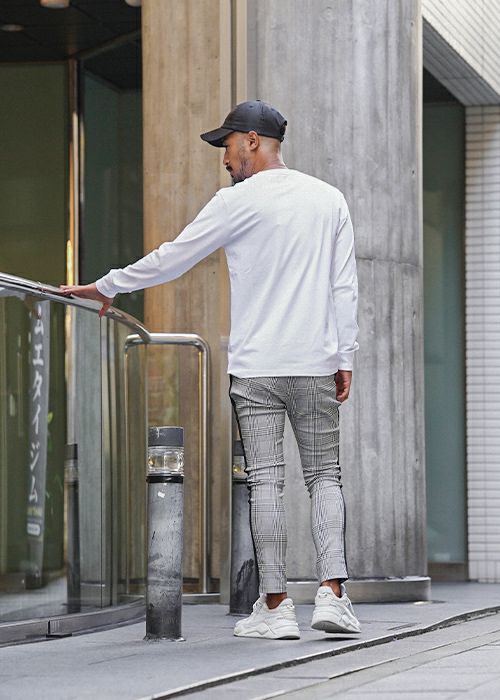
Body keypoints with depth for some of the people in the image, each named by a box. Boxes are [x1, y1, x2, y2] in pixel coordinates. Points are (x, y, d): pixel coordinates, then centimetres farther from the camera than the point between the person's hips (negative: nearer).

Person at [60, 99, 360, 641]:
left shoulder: (240, 200, -4)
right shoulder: (329, 199, 10)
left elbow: (172, 257, 0)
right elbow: (344, 287, 9)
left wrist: (106, 287, 12)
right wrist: (344, 358, 13)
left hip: (255, 367, -4)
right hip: (316, 364, 4)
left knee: (265, 481, -2)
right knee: (324, 475, 7)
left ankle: (275, 606, -4)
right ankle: (332, 593, -6)